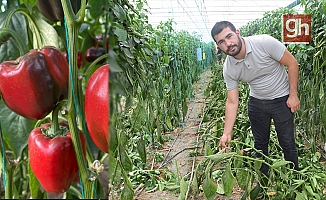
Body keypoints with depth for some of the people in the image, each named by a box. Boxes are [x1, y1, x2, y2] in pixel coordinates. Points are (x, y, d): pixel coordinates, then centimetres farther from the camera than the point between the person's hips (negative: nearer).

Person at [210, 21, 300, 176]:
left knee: (287, 143, 4)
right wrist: (227, 134, -17)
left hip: (281, 99, -3)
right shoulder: (228, 68, -15)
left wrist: (293, 95, -14)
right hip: (256, 102, 3)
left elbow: (292, 63, -14)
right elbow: (232, 102, -12)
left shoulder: (265, 42, -26)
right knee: (260, 143, 13)